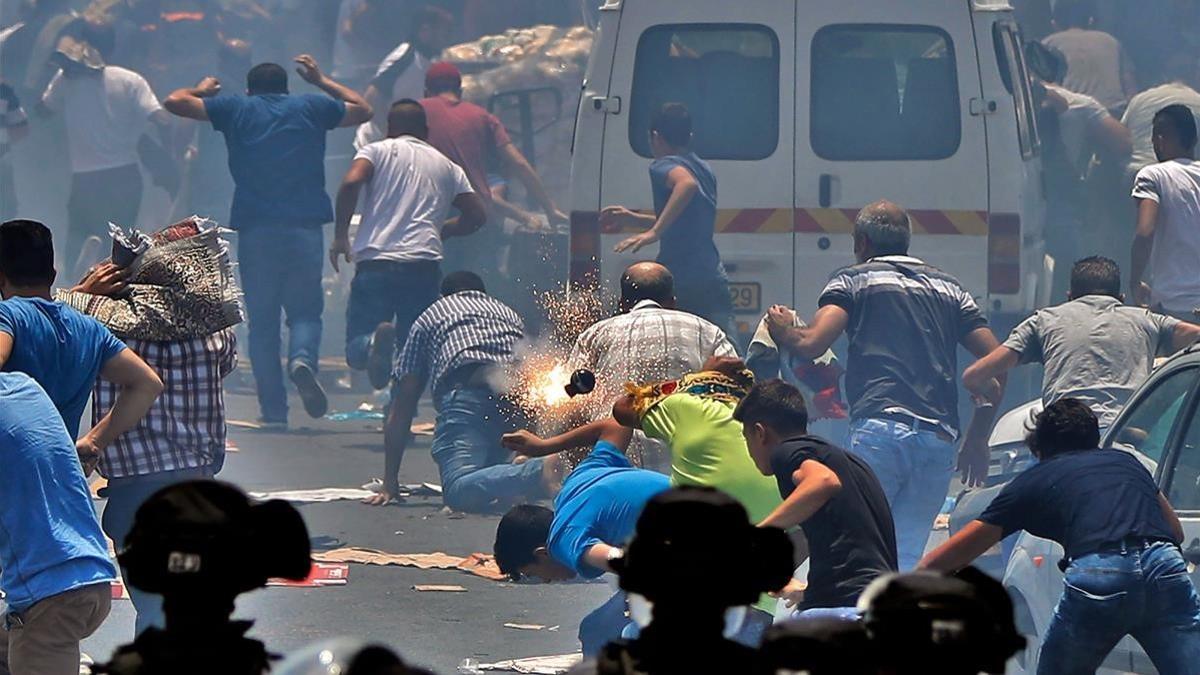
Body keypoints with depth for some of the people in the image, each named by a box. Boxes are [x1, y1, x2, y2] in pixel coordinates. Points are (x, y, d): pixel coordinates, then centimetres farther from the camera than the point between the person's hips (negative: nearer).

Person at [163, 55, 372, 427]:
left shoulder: (237, 109, 11)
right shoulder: (311, 107, 14)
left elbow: (174, 101, 13)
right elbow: (362, 110, 31)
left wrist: (204, 89, 33)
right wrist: (322, 81, 41)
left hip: (255, 228, 0)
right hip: (305, 226, 0)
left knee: (262, 322, 6)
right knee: (305, 310, 10)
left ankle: (274, 411, 0)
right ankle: (303, 357, -22)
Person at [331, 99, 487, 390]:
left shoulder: (377, 151, 13)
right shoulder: (446, 166, 23)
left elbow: (351, 182, -6)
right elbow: (477, 213, 18)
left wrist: (340, 235, 2)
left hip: (376, 260, -2)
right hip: (425, 264, 2)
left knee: (357, 349, 0)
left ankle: (376, 343, -35)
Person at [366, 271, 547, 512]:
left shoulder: (428, 319, 32)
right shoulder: (509, 314, 41)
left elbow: (400, 410, 27)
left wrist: (390, 484, 30)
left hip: (468, 390, -4)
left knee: (459, 490, -21)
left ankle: (541, 473, -45)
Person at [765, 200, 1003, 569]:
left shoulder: (853, 279, 11)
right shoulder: (949, 287, 25)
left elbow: (811, 344, -4)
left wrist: (782, 330, 19)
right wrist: (977, 438, 24)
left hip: (880, 427, -5)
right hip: (941, 438, 5)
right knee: (905, 558, 6)